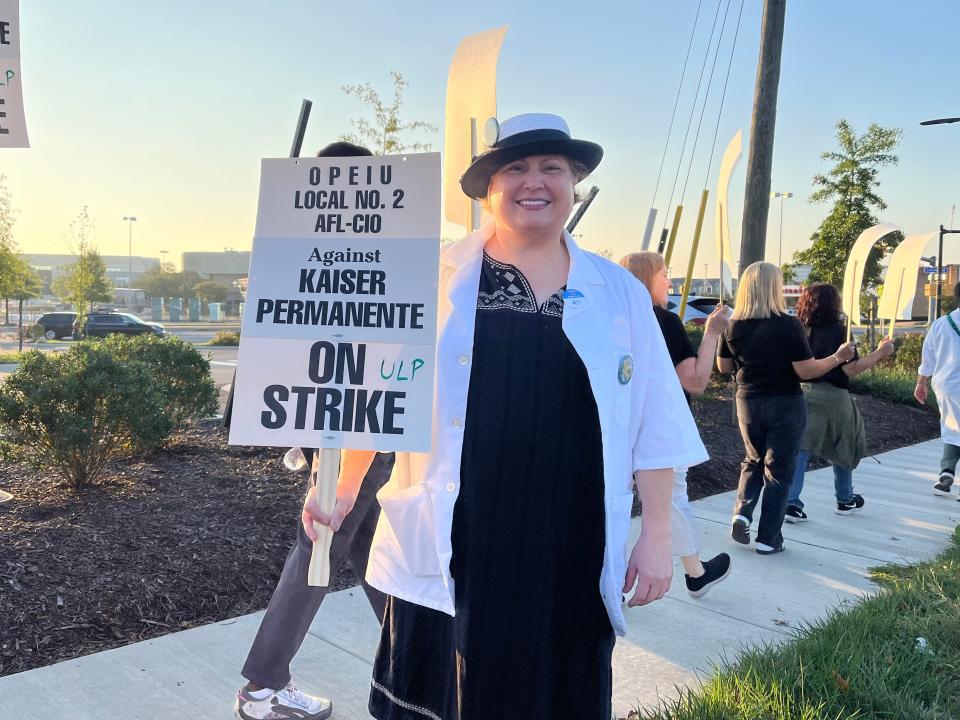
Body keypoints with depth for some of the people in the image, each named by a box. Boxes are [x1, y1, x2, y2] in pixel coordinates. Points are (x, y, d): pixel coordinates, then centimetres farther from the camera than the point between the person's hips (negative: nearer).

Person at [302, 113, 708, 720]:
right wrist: (343, 485, 3)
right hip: (452, 548, 0)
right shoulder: (436, 278, 1)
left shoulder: (620, 293, 4)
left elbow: (653, 426, 5)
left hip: (569, 553, 1)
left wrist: (657, 537, 3)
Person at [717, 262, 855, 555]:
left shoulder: (733, 326, -5)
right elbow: (806, 371, -16)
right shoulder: (788, 325, -17)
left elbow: (724, 367, 6)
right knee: (778, 469, 7)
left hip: (748, 403, 4)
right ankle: (768, 539, 11)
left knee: (753, 461, 23)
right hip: (785, 405, -3)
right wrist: (839, 357, -2)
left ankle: (742, 513, 4)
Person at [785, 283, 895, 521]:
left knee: (799, 448, 1)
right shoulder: (838, 331, -12)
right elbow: (851, 369, -14)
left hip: (802, 392, 3)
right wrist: (880, 352, -5)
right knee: (842, 447, 18)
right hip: (831, 396, -3)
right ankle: (845, 500, 33)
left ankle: (791, 502, -9)